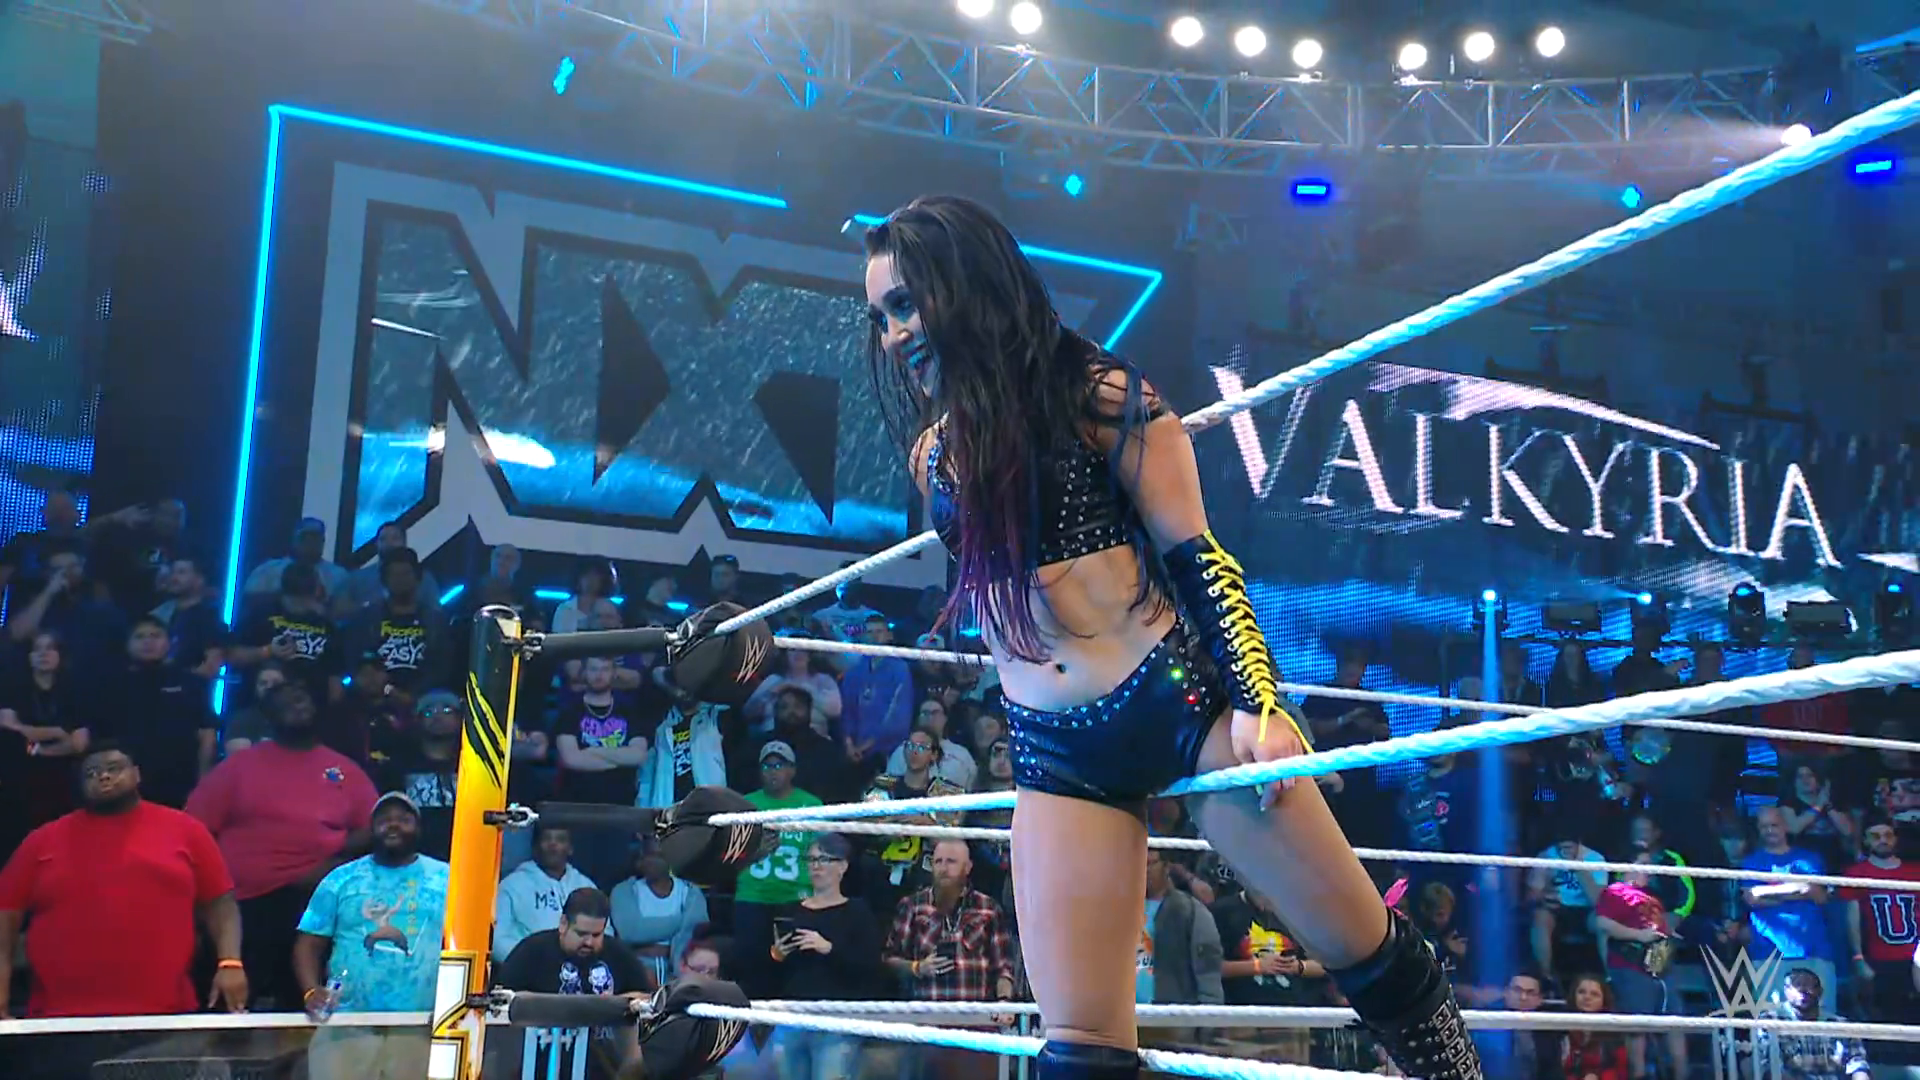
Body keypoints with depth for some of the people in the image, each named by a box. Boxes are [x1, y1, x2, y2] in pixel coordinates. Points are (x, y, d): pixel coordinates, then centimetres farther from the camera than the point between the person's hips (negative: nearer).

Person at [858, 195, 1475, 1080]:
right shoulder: (933, 454, 12)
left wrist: (1257, 700, -15)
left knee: (1362, 947, 2)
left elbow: (1195, 556, -6)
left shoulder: (1099, 398, -3)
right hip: (1055, 758, 4)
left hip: (1183, 698, -4)